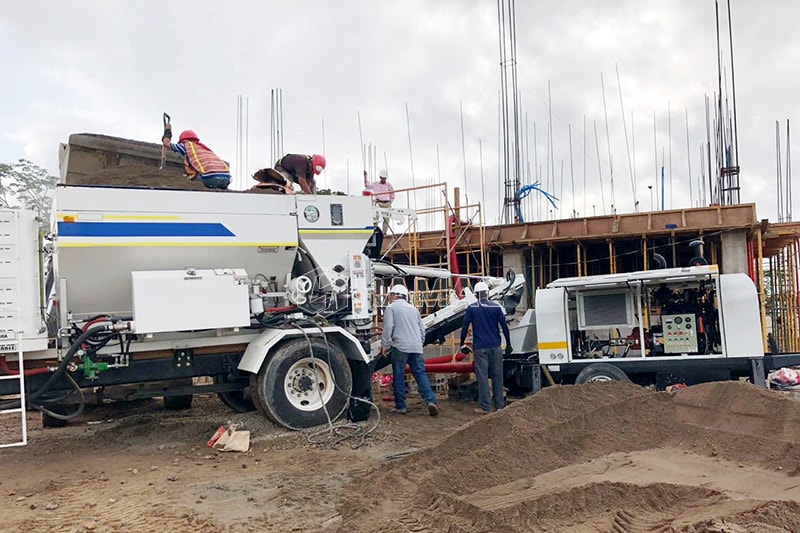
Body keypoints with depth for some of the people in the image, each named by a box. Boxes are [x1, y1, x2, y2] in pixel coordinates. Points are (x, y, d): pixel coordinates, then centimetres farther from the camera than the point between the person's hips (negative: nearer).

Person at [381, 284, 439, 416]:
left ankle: (400, 406, 8)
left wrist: (384, 344, -1)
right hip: (416, 347, 5)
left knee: (398, 376, 4)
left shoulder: (391, 308, 2)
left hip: (400, 347, -5)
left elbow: (388, 327, -8)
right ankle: (431, 400, -10)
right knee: (420, 374, 5)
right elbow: (422, 329, 23)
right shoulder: (413, 308, 21)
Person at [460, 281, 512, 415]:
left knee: (482, 376, 0)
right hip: (495, 347, 2)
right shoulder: (496, 307, 2)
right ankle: (499, 405, 15)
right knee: (497, 376, 10)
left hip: (479, 347, -2)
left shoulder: (471, 309, -1)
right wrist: (508, 344, 12)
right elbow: (504, 326, 4)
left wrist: (462, 344, 10)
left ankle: (485, 406, 0)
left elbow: (465, 328, -1)